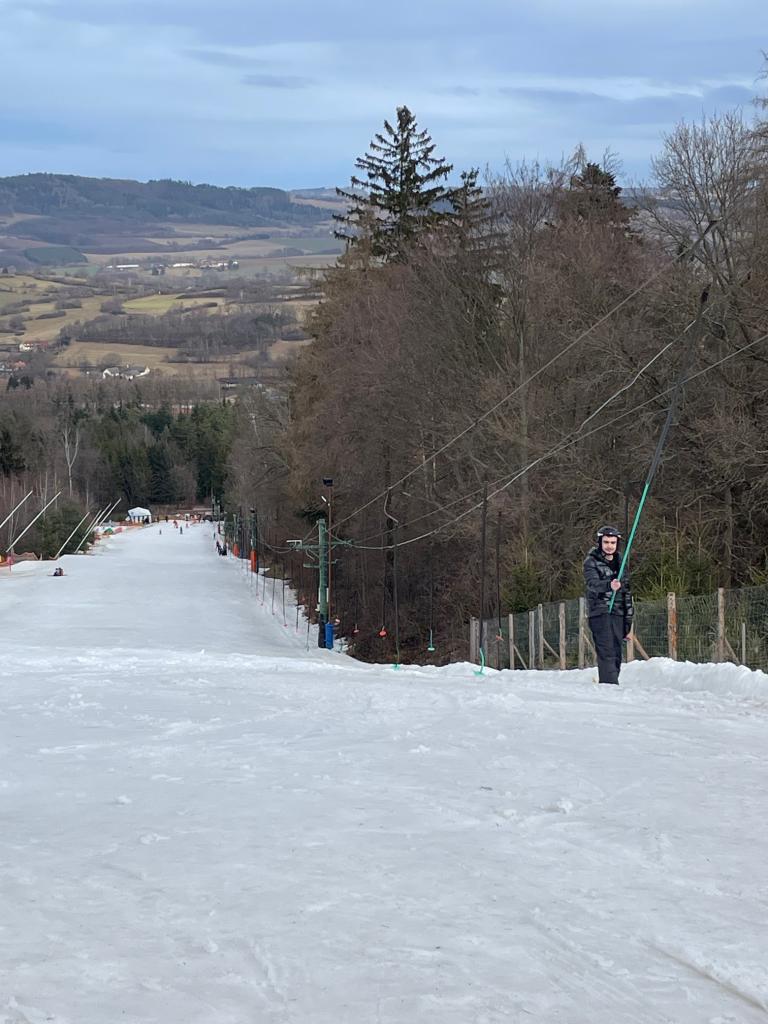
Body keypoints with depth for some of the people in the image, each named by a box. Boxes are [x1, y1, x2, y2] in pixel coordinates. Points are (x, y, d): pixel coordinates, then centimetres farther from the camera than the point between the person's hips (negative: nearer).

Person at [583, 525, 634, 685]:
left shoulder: (620, 563, 17)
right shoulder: (591, 561, 1)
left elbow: (627, 593, 19)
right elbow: (592, 583, -18)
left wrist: (628, 622, 14)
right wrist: (609, 585, -40)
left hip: (618, 613, 5)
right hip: (599, 612, -5)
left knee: (616, 655, 2)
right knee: (606, 653, -16)